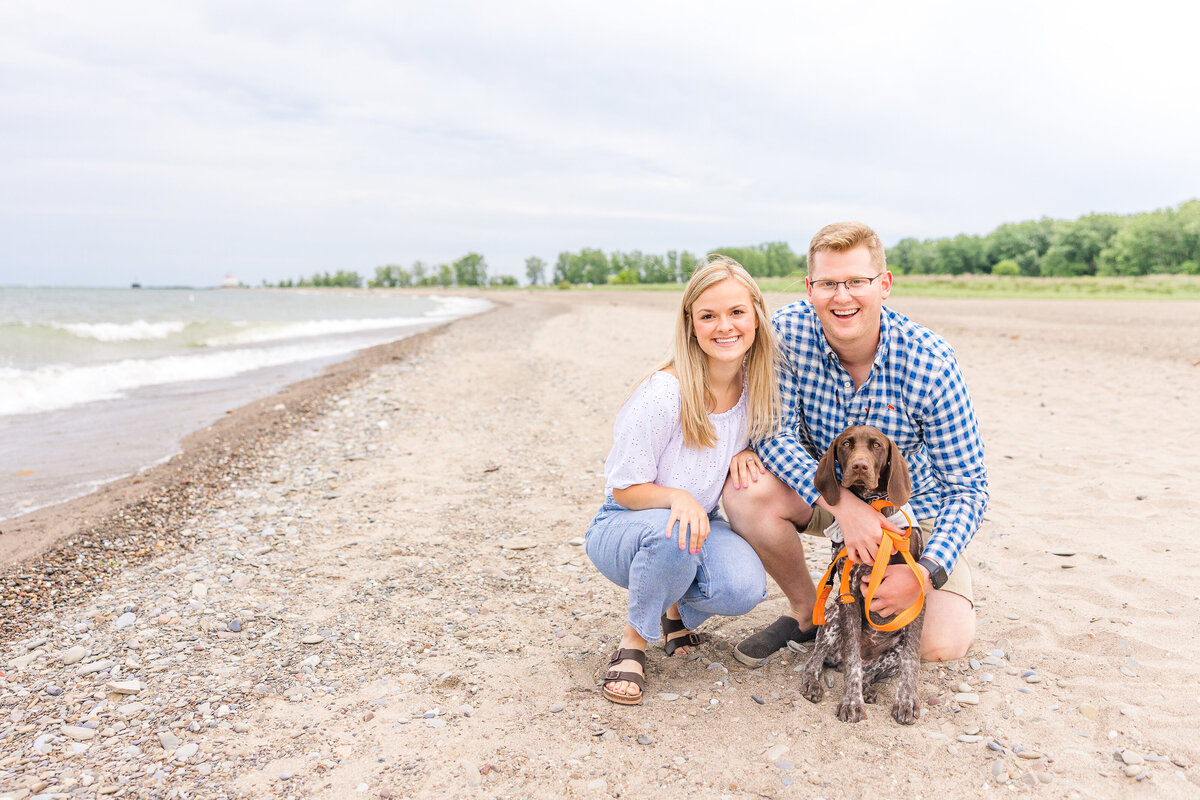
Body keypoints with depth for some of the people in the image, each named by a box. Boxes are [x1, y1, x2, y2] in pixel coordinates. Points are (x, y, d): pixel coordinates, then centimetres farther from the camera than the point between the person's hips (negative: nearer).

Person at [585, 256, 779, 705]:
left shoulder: (756, 385, -8)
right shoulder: (663, 394, -26)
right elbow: (625, 490, -17)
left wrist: (747, 455, -13)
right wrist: (678, 497, -37)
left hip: (698, 522, 4)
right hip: (622, 528, -4)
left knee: (744, 588, -27)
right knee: (672, 532, -40)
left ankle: (678, 608, 10)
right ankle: (633, 640, -9)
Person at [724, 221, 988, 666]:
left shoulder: (929, 363, -25)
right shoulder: (787, 331, -21)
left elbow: (967, 485, -19)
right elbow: (773, 432, -20)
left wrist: (927, 572, -34)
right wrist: (842, 503, -36)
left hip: (912, 506, -1)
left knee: (941, 646, -18)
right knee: (745, 492, -29)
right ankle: (805, 610, -1)